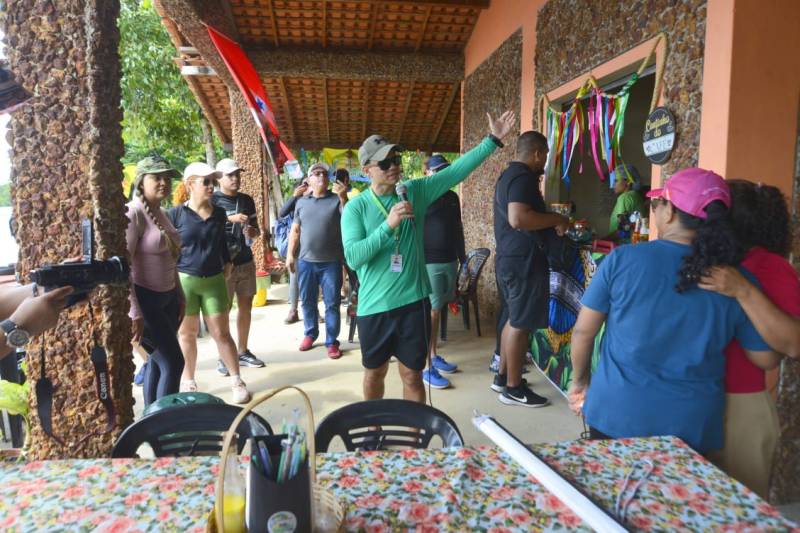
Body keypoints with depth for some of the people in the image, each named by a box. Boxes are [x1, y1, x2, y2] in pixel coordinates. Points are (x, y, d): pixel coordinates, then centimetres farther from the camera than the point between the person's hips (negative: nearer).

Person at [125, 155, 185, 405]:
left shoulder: (160, 213, 11)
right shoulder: (133, 213, -16)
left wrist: (180, 296, 18)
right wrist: (134, 313, -23)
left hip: (167, 298, 8)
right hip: (145, 300, -8)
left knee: (157, 361, 13)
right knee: (173, 362, -5)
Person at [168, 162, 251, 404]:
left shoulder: (219, 213, 7)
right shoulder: (176, 213, -5)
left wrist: (227, 262, 12)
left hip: (214, 280, 2)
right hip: (184, 281, -2)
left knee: (221, 333, 4)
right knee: (187, 333, 10)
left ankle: (237, 382, 12)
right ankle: (188, 382, 25)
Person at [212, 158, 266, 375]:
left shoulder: (247, 200, 11)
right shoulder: (212, 200, -5)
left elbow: (256, 228, 18)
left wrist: (253, 231, -5)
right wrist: (231, 219, -25)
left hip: (246, 261, 6)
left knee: (246, 306, 10)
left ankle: (243, 352, 22)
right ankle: (223, 357, 10)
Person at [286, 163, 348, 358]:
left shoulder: (337, 199, 0)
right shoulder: (301, 202, 9)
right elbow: (295, 230, 12)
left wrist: (343, 198, -25)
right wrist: (290, 255, 7)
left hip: (331, 262, -3)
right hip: (305, 261, 3)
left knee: (332, 303, 2)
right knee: (307, 301, 13)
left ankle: (332, 341, 11)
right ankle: (310, 333, 30)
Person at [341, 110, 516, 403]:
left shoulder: (415, 191, 1)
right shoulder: (355, 207, -7)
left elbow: (457, 170, -1)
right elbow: (353, 257, -17)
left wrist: (493, 139, -5)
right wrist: (389, 225, -25)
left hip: (413, 301, 1)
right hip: (374, 306, 0)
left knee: (412, 375, 10)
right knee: (374, 372, 18)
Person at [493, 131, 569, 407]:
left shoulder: (508, 174, 16)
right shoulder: (523, 177, -16)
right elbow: (518, 218, -31)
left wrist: (548, 222, 25)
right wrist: (556, 219, -18)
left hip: (510, 257, 10)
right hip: (523, 259, -10)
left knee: (514, 319, 18)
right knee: (521, 323, -2)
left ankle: (502, 377, 26)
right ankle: (513, 388, 8)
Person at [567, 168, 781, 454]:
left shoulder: (622, 259, -13)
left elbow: (583, 331, -5)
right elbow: (767, 359, 5)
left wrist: (579, 381, 13)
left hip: (617, 412, -1)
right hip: (692, 424, 2)